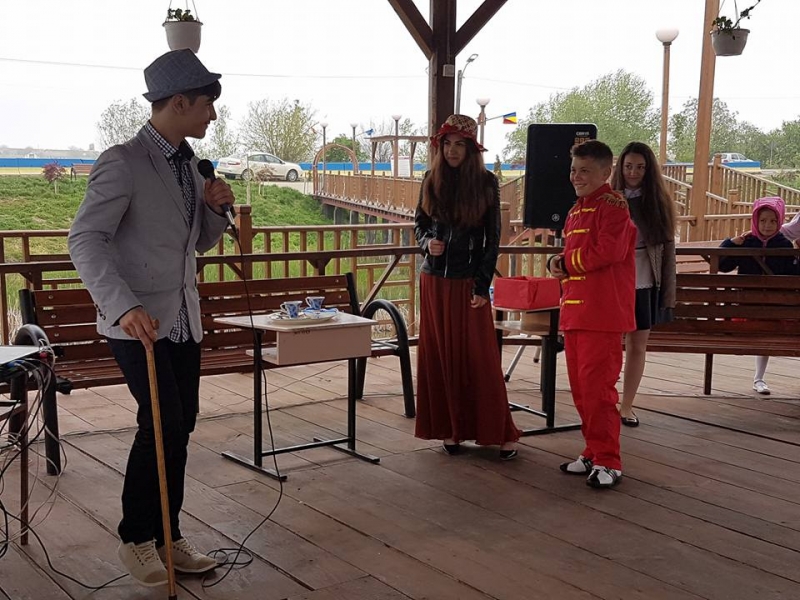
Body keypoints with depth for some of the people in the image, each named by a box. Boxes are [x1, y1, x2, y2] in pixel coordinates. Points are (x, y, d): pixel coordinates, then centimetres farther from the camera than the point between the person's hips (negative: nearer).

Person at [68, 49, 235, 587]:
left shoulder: (188, 163, 12)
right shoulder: (123, 163, -13)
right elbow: (85, 240, -20)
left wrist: (216, 207, -1)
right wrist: (124, 306, -33)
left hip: (183, 320, 8)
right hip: (138, 320, -7)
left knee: (181, 425, 8)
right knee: (162, 423, -12)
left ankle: (168, 536, 21)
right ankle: (137, 539, 7)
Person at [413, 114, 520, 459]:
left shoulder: (485, 183, -3)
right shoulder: (432, 181, 5)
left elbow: (492, 238, -3)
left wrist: (483, 285, -10)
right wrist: (427, 242, -9)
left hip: (468, 281, -3)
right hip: (434, 279, 3)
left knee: (479, 358, -2)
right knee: (439, 356, 6)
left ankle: (501, 433, 6)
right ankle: (449, 429, 16)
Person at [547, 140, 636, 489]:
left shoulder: (613, 205, -8)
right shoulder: (576, 211, 20)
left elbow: (608, 251, -20)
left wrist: (566, 262, -7)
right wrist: (558, 263, 3)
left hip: (602, 314, -9)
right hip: (574, 312, 9)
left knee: (597, 386, -8)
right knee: (580, 387, 12)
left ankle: (607, 462, -1)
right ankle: (594, 453, 22)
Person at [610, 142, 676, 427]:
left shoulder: (658, 203, 3)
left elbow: (668, 250, 4)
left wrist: (669, 293, -1)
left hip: (645, 286, 2)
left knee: (637, 346, 8)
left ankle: (626, 406, 20)